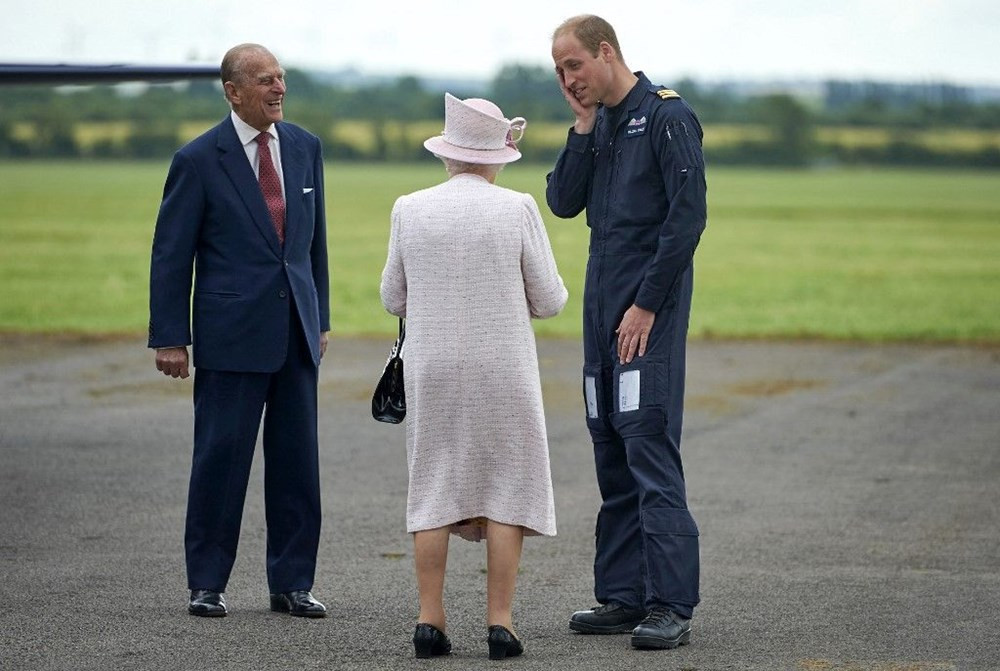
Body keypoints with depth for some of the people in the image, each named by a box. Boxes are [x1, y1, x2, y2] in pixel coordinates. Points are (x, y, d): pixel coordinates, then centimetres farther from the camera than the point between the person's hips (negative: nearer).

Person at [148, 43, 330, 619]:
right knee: (221, 458, -1)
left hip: (296, 332, 4)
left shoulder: (305, 147, 9)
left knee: (297, 461, 5)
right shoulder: (199, 160, -6)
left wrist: (320, 317, 15)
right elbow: (171, 254, -3)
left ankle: (293, 583, 14)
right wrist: (170, 337, -6)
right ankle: (207, 584, 9)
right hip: (231, 334, -4)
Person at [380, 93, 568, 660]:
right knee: (507, 489, 5)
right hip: (503, 372, -2)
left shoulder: (410, 210, -3)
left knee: (435, 490, 9)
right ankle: (501, 623, -1)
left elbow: (395, 299, 6)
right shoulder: (518, 210, -9)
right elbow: (549, 300, -4)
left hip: (432, 372, 2)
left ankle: (431, 621, 4)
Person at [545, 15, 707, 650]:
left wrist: (647, 304, -17)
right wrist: (583, 127, 0)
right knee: (612, 454, 8)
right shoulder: (599, 125, 16)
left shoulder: (667, 116, -9)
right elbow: (563, 202, 9)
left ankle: (671, 606, -13)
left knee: (650, 446, -13)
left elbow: (687, 216, -15)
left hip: (650, 310, -8)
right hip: (602, 307, 8)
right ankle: (623, 597, 13)